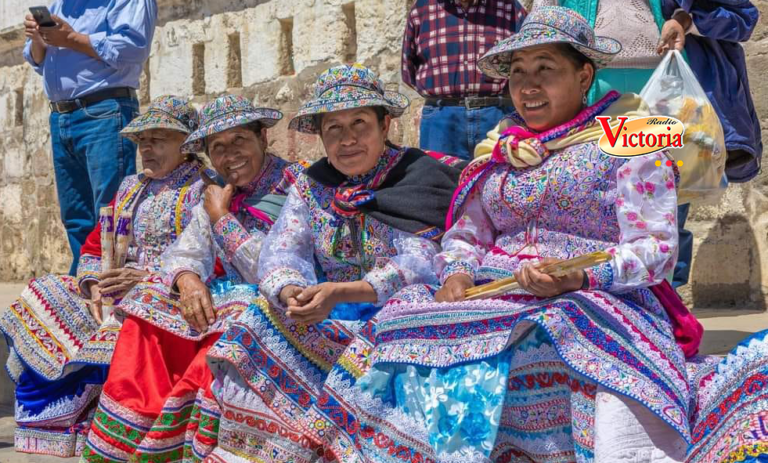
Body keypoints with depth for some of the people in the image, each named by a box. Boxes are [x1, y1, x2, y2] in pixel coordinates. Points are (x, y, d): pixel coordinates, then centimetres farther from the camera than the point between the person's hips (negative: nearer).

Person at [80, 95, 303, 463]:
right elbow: (183, 253, 7)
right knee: (147, 316, -12)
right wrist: (187, 278, -16)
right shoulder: (218, 197, 15)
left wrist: (221, 218, -7)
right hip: (222, 299, 7)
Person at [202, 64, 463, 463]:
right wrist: (290, 293, -23)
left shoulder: (420, 179, -4)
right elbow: (279, 252, 1)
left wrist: (340, 293, -28)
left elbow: (420, 265, -15)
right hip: (323, 323, 4)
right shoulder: (312, 185, 12)